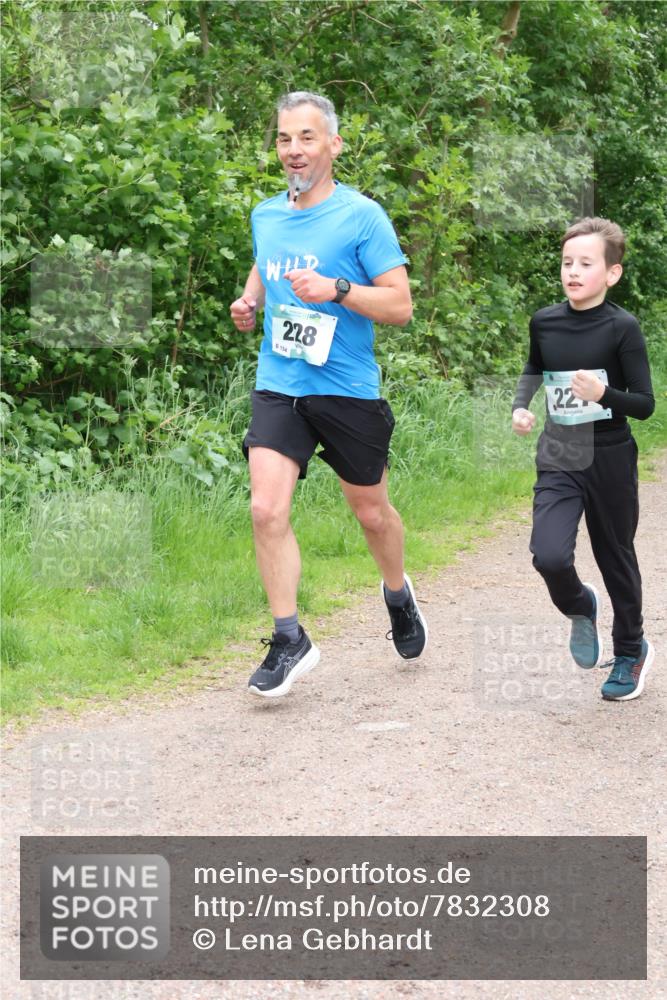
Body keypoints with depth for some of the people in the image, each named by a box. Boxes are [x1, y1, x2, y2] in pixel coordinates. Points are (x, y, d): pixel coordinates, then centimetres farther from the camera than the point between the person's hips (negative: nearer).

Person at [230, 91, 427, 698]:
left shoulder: (361, 216, -8)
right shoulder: (266, 215, 8)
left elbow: (400, 306, -11)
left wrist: (336, 290, -24)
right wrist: (249, 302, 9)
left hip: (347, 390, -3)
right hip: (278, 387, 3)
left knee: (372, 512, 13)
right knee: (267, 510, -14)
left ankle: (398, 595, 43)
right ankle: (290, 641, -4)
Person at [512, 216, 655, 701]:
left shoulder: (622, 328, -12)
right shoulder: (545, 321, 0)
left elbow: (645, 404, -11)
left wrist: (603, 394, -28)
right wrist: (520, 405, 6)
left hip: (610, 461, -2)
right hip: (558, 461, 2)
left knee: (616, 558, 11)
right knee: (550, 557, -17)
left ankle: (631, 650, 34)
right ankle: (581, 609, 17)